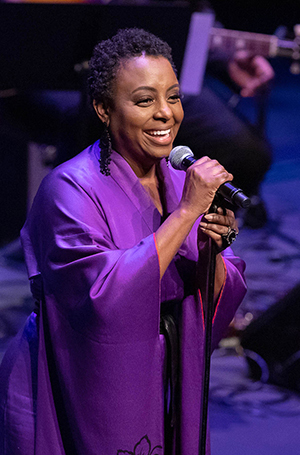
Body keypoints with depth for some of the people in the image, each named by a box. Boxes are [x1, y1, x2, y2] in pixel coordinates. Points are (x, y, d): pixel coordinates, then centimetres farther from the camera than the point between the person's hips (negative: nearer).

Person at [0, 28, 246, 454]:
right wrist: (187, 212, -28)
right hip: (75, 400, -5)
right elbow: (108, 297, -30)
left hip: (160, 391, 6)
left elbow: (218, 301, 2)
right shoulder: (70, 189, -19)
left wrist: (212, 250, -19)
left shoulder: (181, 181, 0)